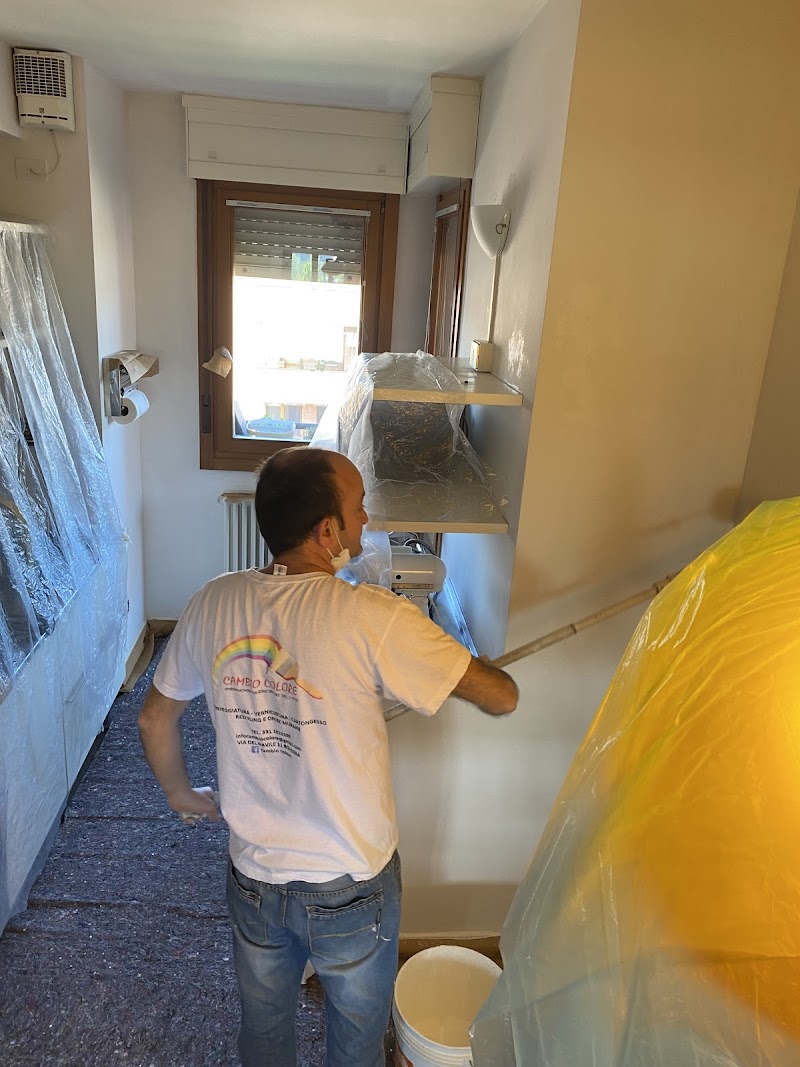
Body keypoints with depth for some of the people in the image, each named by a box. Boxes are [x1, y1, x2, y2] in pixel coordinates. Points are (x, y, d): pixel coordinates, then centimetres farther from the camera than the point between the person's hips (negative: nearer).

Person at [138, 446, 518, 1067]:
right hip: (352, 890, -3)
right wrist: (469, 661, 4)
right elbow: (502, 698, -19)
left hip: (254, 880, 4)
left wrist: (180, 793, 20)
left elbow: (155, 718, 2)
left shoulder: (214, 604, -13)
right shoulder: (373, 618, -28)